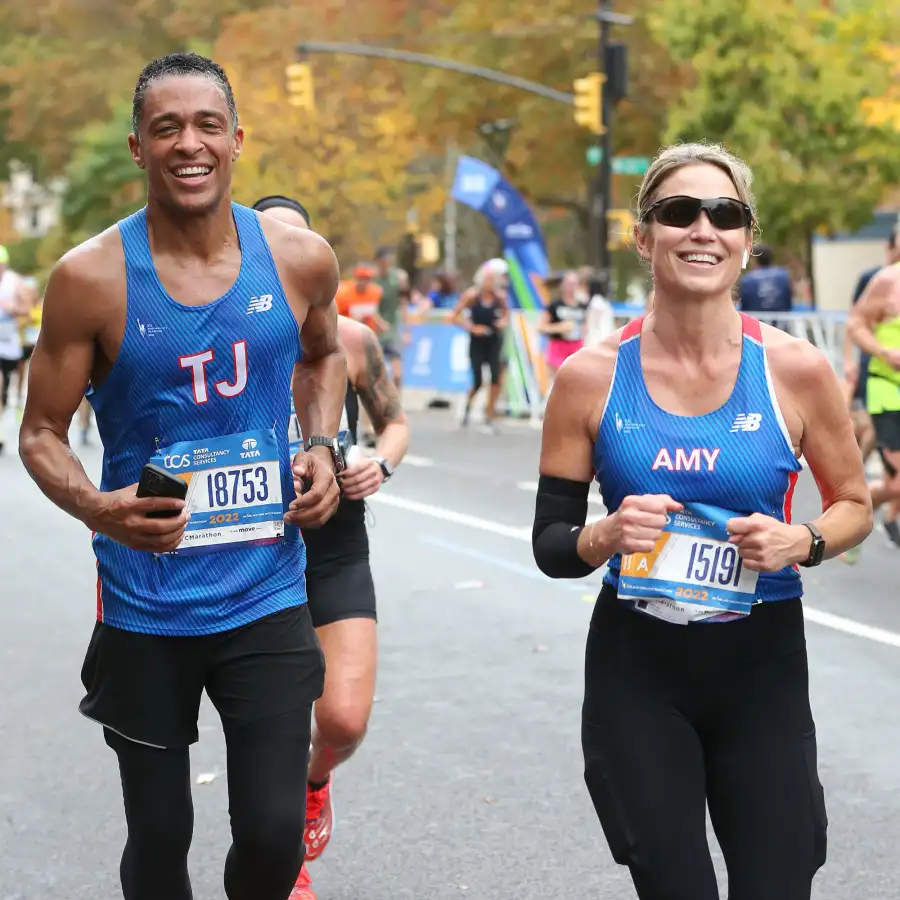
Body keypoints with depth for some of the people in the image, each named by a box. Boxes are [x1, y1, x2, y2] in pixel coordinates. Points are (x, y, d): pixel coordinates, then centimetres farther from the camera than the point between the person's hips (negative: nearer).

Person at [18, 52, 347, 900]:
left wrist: (322, 449, 2)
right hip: (145, 607, -1)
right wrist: (96, 507, -24)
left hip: (265, 596, 2)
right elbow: (41, 434, -3)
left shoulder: (299, 258, -3)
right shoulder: (91, 277, -11)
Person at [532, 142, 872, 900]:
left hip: (762, 669, 0)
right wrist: (606, 537, -20)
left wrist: (801, 542, -14)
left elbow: (855, 506, 7)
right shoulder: (591, 376, -5)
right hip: (635, 673, 0)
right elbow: (550, 544, 1)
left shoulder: (795, 369, -6)